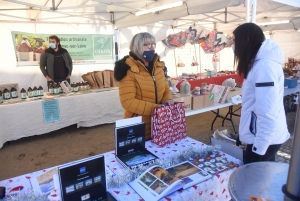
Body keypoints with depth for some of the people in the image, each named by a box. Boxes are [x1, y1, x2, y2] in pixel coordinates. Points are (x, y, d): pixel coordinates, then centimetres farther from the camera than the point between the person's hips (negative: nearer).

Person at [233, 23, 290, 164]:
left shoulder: (264, 65, -22)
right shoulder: (260, 61, 10)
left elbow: (267, 114, -26)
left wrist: (259, 148, -22)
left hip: (265, 138, -9)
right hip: (267, 136, 9)